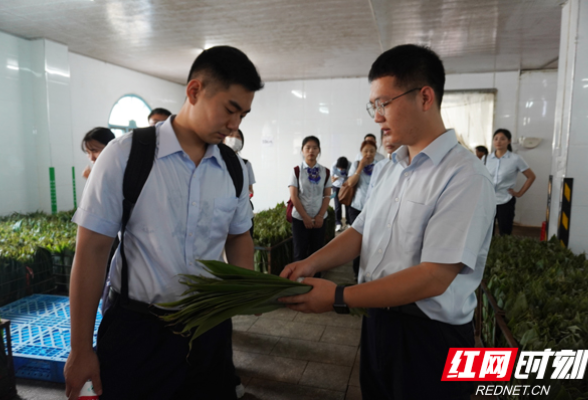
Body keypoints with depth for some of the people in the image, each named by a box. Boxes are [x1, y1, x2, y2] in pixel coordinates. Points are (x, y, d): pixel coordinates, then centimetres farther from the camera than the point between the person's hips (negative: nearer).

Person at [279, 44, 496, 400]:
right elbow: (361, 232, 7)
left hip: (430, 337, -7)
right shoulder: (392, 168, 6)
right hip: (377, 321, 7)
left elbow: (434, 277, -25)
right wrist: (312, 263, -9)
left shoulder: (466, 176, -20)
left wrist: (339, 298, -24)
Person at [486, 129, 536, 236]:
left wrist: (519, 193, -1)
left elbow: (531, 177, 3)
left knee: (505, 234, 4)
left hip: (505, 202, -3)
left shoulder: (515, 159, -5)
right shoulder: (488, 158, 4)